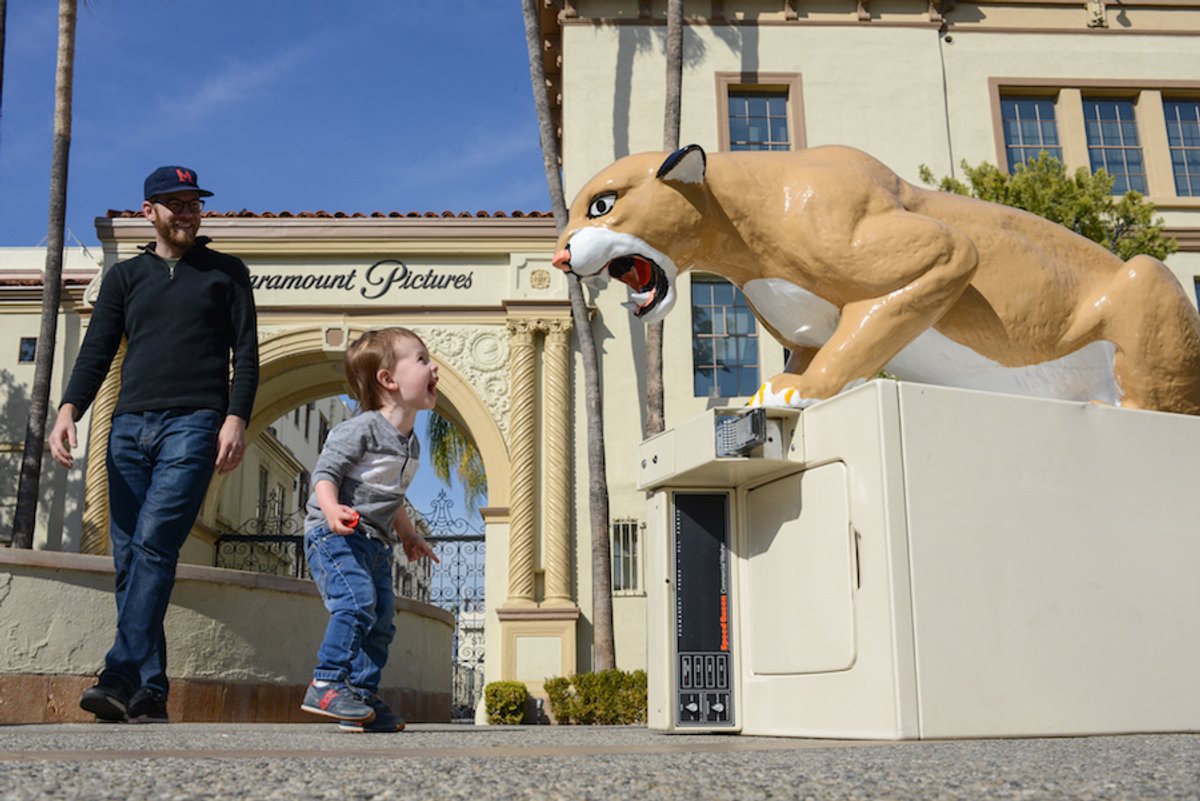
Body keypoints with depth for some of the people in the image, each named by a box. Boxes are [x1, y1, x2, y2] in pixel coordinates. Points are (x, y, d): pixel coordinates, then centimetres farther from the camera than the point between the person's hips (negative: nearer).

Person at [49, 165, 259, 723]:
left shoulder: (226, 273, 15)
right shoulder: (125, 276, 21)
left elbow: (245, 352, 7)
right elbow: (97, 351, 12)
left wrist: (236, 418, -8)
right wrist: (68, 410, -5)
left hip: (193, 425, -3)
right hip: (129, 426, 4)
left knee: (154, 545, -18)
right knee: (128, 558, -3)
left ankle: (121, 678, -21)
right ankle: (149, 694, 0)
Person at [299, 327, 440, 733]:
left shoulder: (411, 445, 14)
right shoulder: (360, 429, -13)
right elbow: (325, 471, -16)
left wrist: (409, 535, 32)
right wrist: (332, 509, -34)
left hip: (376, 542, 9)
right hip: (335, 534, -9)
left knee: (381, 619, 4)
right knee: (356, 601, -24)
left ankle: (363, 697, 10)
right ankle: (326, 685, -16)